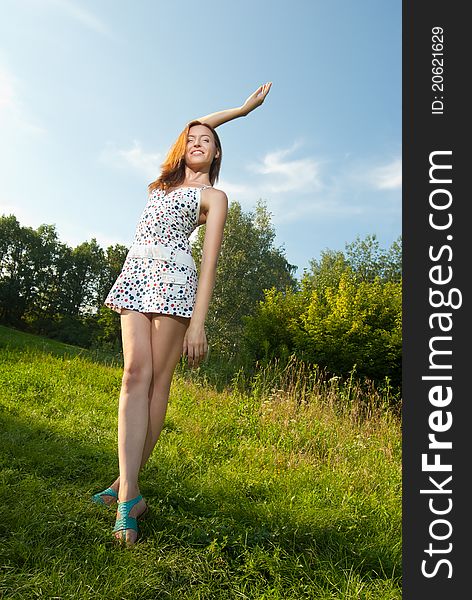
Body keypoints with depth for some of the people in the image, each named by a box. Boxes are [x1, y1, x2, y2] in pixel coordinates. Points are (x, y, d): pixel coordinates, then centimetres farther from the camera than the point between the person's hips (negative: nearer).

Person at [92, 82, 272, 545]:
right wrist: (241, 109, 40)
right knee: (136, 372, -10)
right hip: (135, 275, 5)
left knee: (158, 379, -8)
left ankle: (129, 481, 0)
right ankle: (128, 492, -13)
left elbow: (209, 260, -2)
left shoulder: (213, 196, 10)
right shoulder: (166, 180, 26)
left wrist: (198, 323, -13)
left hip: (174, 278, -4)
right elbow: (191, 128, 40)